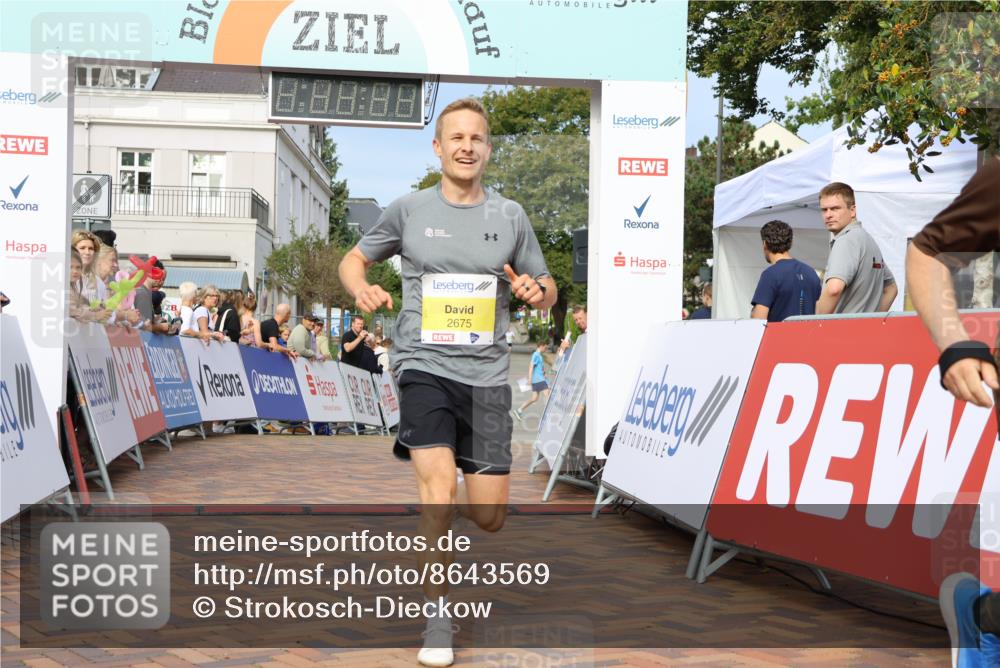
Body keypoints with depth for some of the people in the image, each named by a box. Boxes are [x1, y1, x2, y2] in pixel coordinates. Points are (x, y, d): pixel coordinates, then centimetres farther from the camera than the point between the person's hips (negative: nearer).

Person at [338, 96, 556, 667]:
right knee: (440, 483, -20)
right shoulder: (409, 209, 5)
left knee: (489, 516, 1)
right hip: (424, 364, -2)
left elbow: (548, 291, 15)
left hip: (488, 372, 2)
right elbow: (353, 260, 16)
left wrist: (536, 291, -9)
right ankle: (437, 616, -2)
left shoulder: (510, 215, 8)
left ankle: (442, 506, 39)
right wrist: (363, 291, -7)